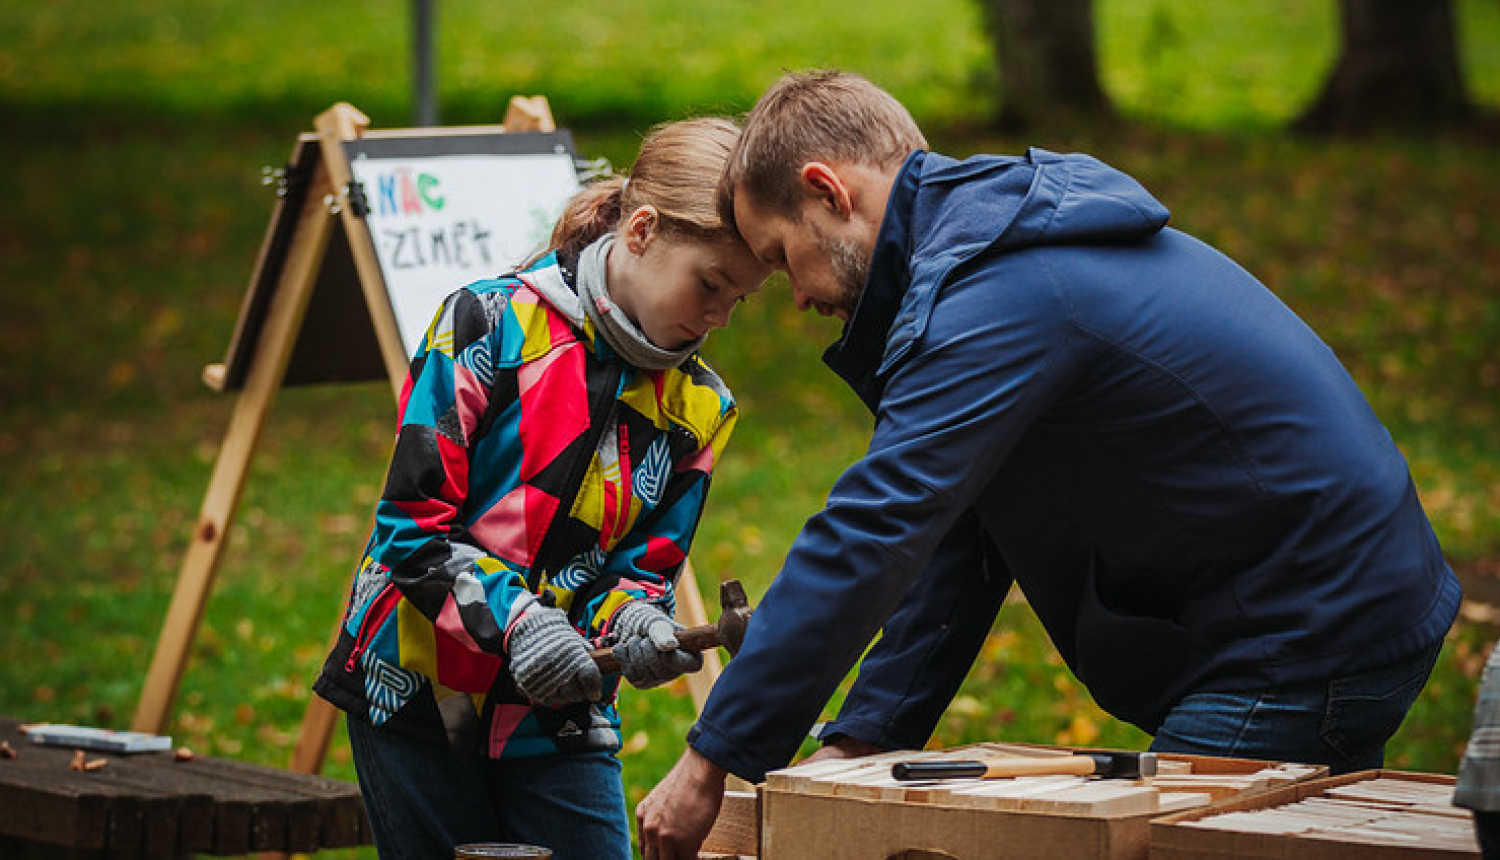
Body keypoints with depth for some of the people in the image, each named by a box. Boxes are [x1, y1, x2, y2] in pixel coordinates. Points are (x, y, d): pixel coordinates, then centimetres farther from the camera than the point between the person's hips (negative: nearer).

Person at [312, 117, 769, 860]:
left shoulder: (699, 409, 5)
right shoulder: (492, 326, -10)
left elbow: (646, 565, 6)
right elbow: (413, 521, -13)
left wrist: (633, 621, -18)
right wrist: (513, 617, -25)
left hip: (560, 716, 4)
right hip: (418, 691, -4)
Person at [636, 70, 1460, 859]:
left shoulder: (991, 297, -20)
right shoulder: (1002, 237, 14)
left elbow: (866, 543, -23)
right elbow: (953, 536, 15)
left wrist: (713, 763, -17)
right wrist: (861, 742, 10)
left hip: (1306, 642, -10)